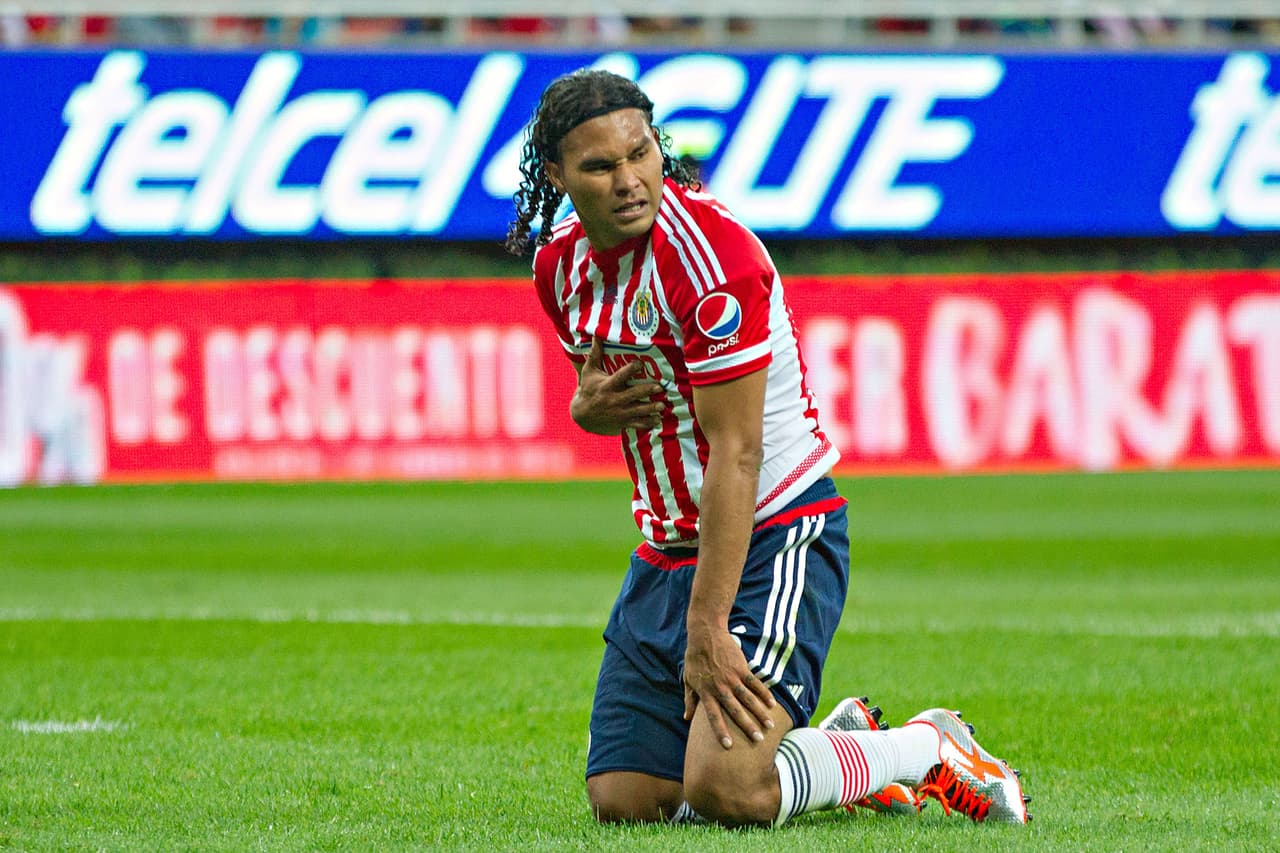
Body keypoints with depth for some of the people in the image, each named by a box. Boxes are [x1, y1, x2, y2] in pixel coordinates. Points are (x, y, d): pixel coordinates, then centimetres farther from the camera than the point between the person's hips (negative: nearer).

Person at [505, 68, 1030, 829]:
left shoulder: (710, 253, -22)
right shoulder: (561, 261, 2)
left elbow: (734, 454, -23)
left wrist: (707, 628, -24)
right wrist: (588, 407, -5)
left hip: (777, 535, -8)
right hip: (670, 546, 8)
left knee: (724, 791, -23)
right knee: (623, 801, 0)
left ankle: (930, 751, 3)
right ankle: (840, 742, 22)